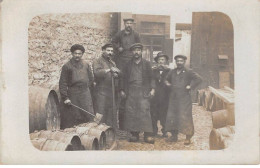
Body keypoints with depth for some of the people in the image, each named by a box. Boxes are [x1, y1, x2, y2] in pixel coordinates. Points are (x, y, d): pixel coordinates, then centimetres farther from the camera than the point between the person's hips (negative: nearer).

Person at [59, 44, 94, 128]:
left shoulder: (86, 65, 10)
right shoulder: (67, 66, -3)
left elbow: (91, 79, 22)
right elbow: (62, 83, -5)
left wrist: (85, 87, 13)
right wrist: (65, 98, -11)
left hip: (85, 96, 4)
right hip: (72, 97, -4)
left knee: (88, 117, 2)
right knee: (72, 120, -1)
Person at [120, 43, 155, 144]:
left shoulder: (146, 64, 11)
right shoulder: (128, 65, 15)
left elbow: (151, 77, 8)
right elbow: (123, 78, 16)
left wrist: (152, 89, -3)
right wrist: (122, 90, 8)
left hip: (143, 92, -2)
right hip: (131, 93, 2)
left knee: (144, 112, -9)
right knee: (131, 113, -2)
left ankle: (147, 135, -8)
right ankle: (134, 134, 5)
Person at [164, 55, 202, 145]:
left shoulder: (188, 72, -1)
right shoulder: (172, 72, 15)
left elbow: (199, 79, -9)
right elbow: (166, 79, 32)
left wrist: (190, 86, -11)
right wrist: (167, 84, 13)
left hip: (184, 98, -5)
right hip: (173, 98, 6)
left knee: (185, 117, -7)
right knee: (171, 117, 6)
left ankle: (188, 138, 0)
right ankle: (174, 136, 19)